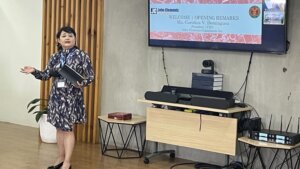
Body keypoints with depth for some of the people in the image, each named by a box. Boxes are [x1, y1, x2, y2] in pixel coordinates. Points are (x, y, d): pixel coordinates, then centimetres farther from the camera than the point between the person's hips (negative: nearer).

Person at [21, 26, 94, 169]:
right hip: (57, 96, 5)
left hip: (72, 97, -5)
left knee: (68, 128, -4)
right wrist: (34, 71, -7)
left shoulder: (82, 55, -6)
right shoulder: (55, 57, 8)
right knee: (59, 127, 11)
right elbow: (46, 75, 10)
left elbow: (90, 76, -7)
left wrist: (82, 83, -26)